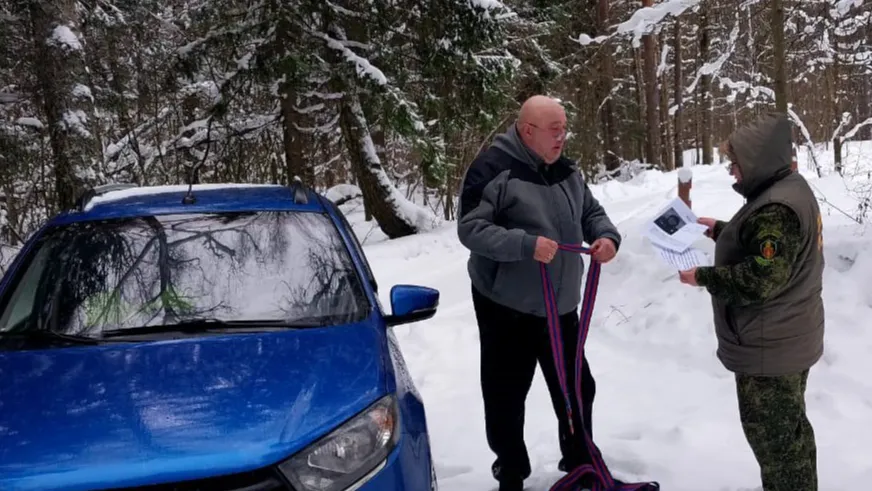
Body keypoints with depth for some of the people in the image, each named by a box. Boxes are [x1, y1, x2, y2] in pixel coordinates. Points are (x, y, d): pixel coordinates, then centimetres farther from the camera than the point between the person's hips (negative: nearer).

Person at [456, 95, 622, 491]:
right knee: (506, 395, 6)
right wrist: (525, 244, -32)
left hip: (560, 306, 7)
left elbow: (591, 212, 16)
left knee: (577, 388, 18)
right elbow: (471, 228, -22)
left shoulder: (566, 170, 6)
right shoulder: (494, 168, -17)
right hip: (506, 307, -6)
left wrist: (607, 236, -6)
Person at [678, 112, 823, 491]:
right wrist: (720, 230, 13)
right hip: (785, 338, 11)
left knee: (773, 432, 3)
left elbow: (760, 279, -30)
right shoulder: (788, 190, 7)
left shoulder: (777, 209, -26)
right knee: (787, 428, 25)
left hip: (769, 346, -11)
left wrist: (703, 276, -20)